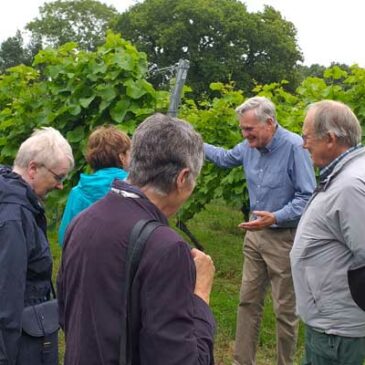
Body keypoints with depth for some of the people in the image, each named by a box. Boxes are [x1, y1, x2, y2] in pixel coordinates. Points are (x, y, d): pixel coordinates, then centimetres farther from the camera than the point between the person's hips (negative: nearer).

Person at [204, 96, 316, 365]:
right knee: (248, 302, 14)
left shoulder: (294, 147, -21)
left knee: (285, 310, 5)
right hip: (255, 233, 7)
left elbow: (307, 197, -20)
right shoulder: (249, 146, 1)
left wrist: (275, 217, -30)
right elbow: (225, 158, 23)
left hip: (284, 238, -7)